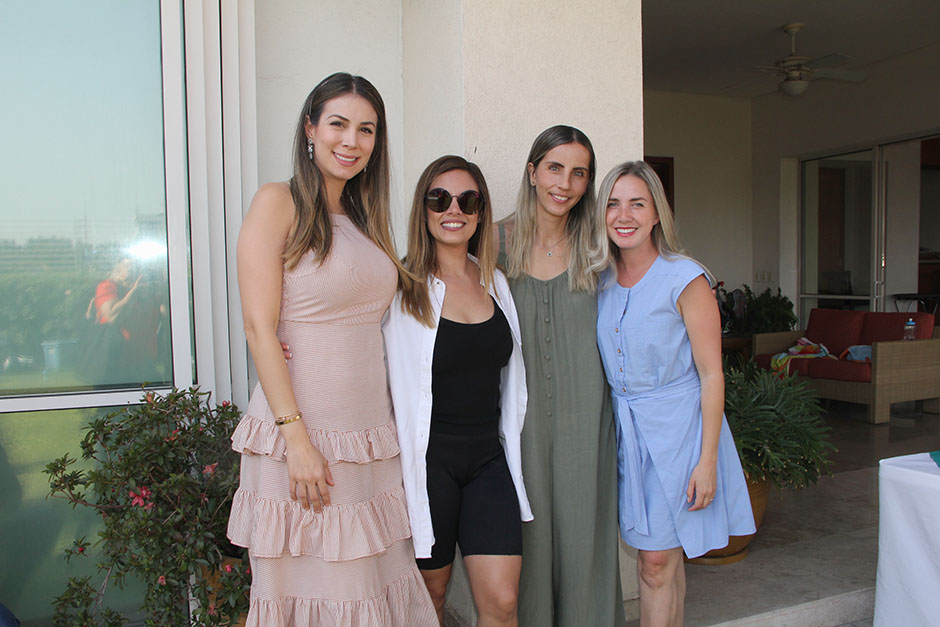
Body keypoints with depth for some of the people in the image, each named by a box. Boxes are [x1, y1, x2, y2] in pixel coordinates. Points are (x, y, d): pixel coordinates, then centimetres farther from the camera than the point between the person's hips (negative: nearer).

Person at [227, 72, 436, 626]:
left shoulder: (366, 219, 16)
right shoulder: (278, 203, -4)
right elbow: (260, 327, -12)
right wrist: (296, 436, -16)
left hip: (373, 432, 6)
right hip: (301, 431, -6)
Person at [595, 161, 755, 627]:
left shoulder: (685, 279, -12)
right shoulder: (603, 282, 3)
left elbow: (711, 374, -12)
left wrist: (708, 460, -14)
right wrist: (616, 429, 6)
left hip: (675, 426, -4)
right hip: (624, 428, 4)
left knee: (659, 560, 3)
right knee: (651, 557, 12)